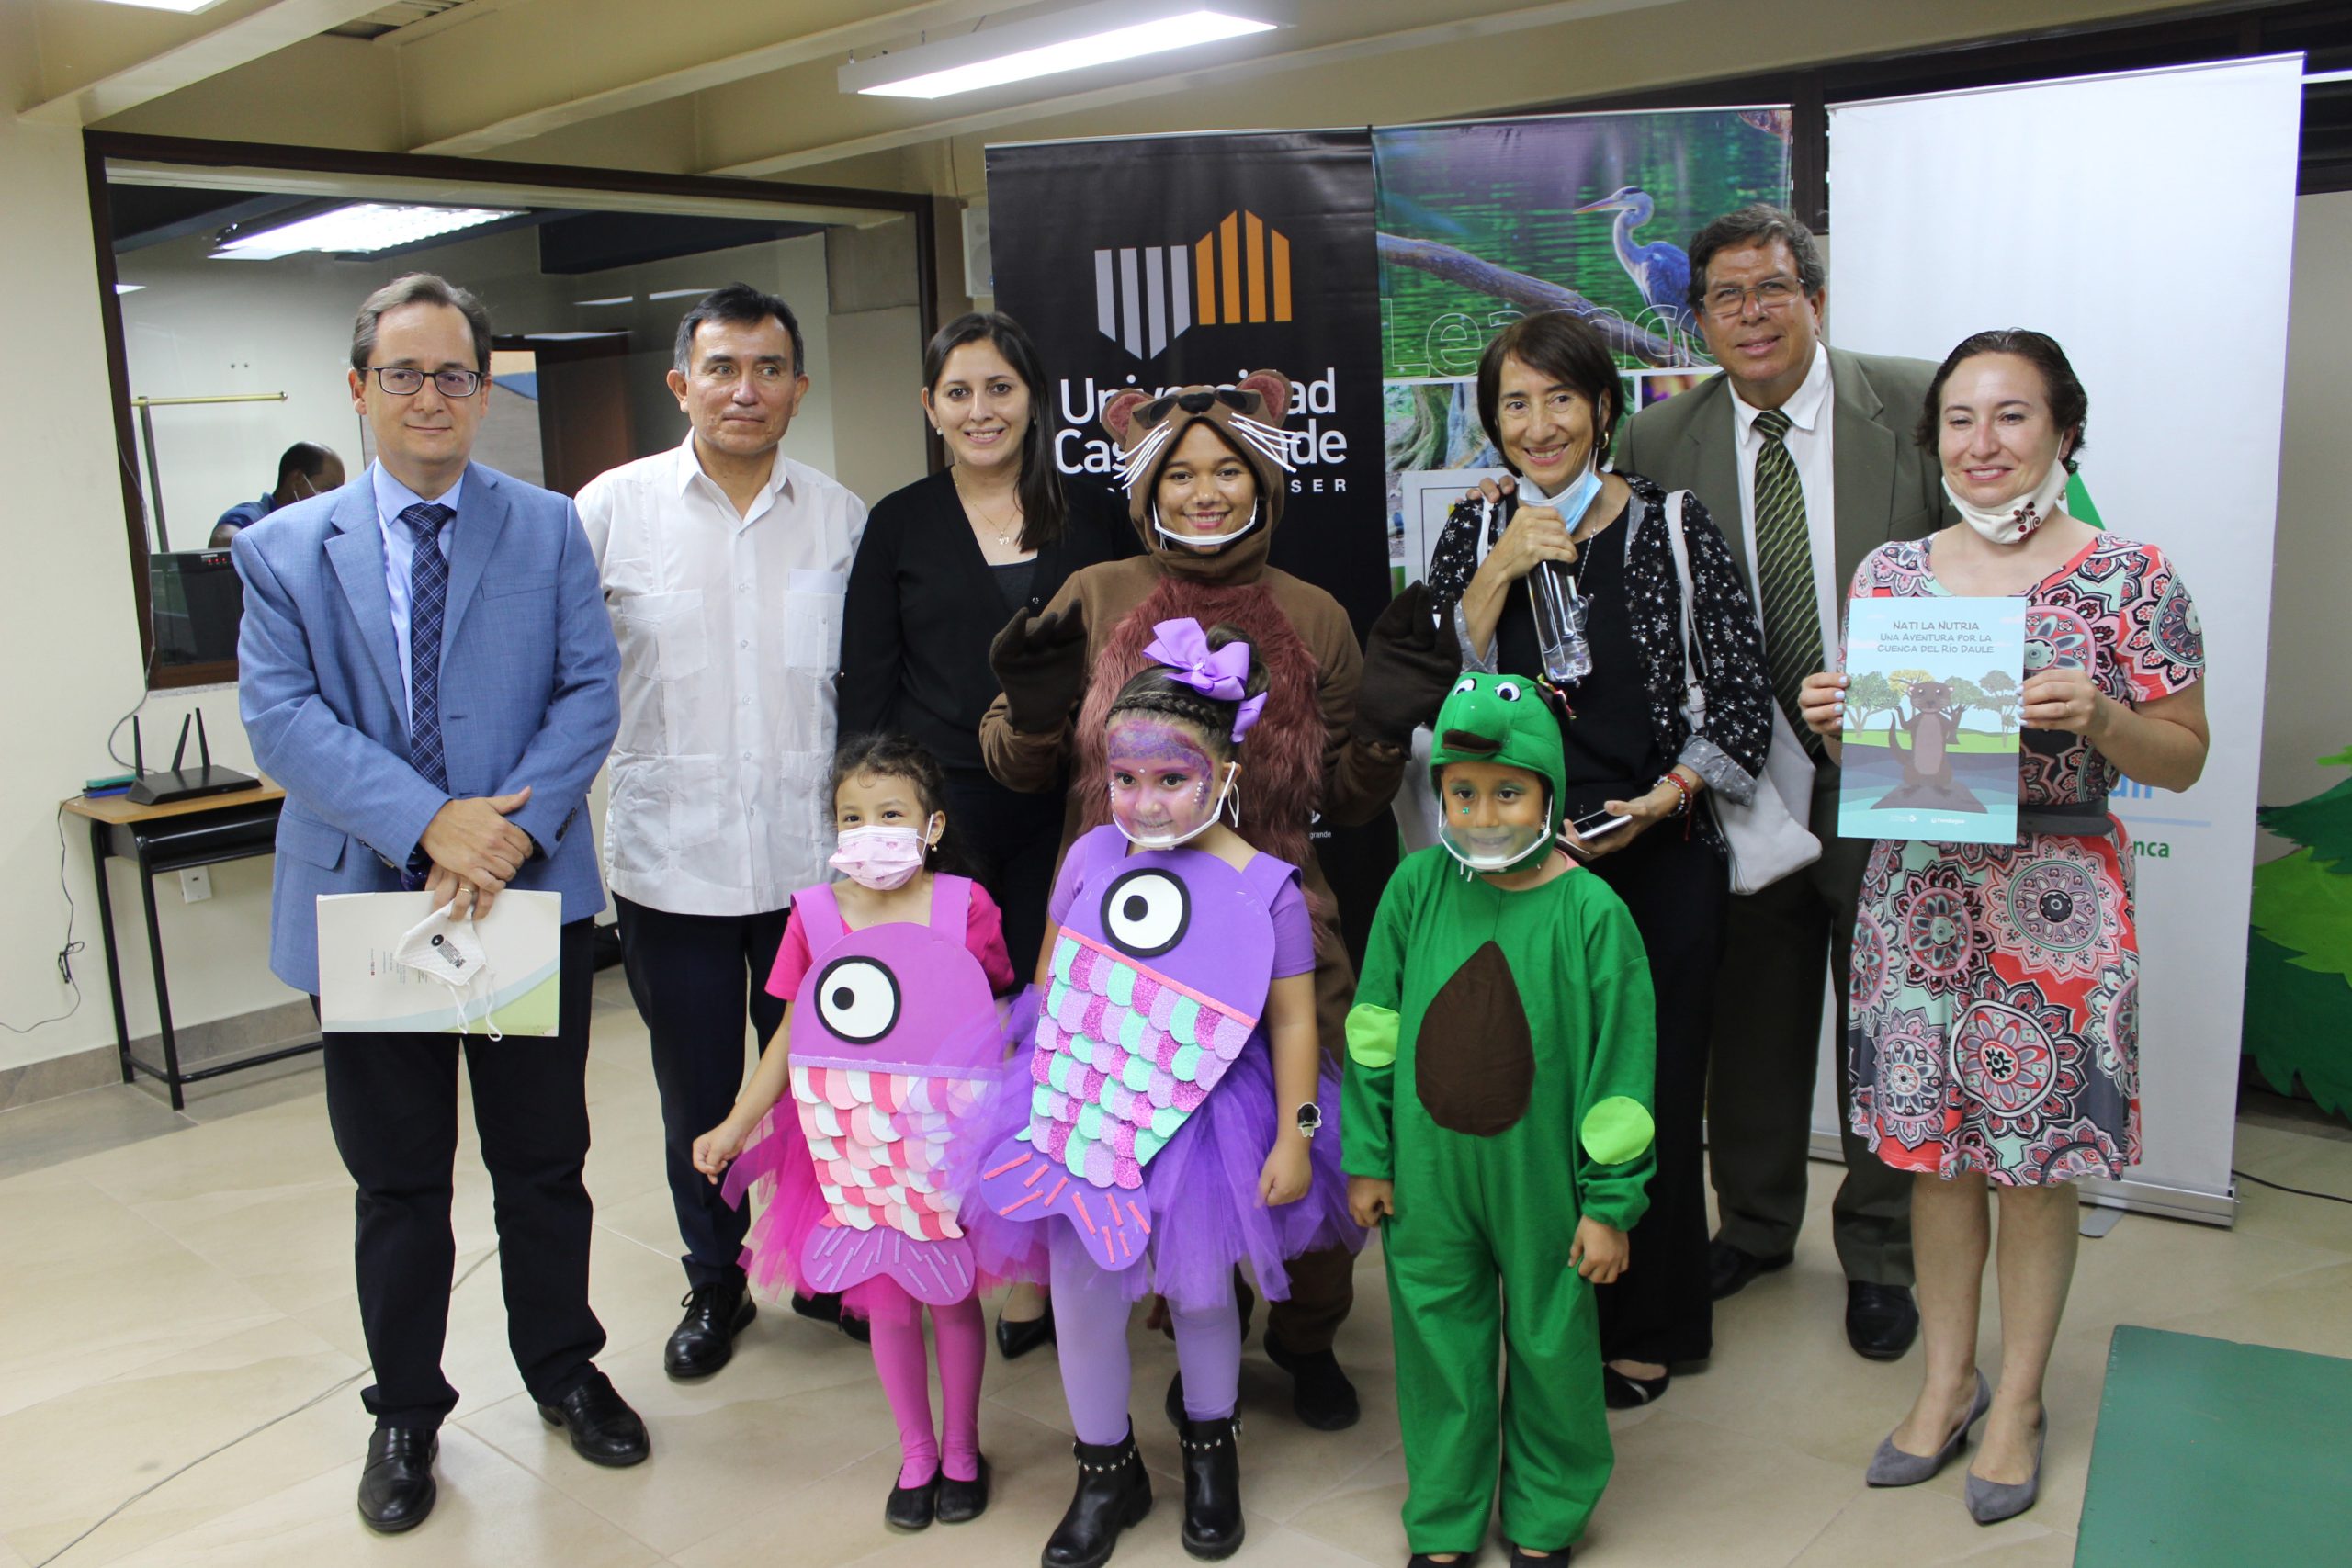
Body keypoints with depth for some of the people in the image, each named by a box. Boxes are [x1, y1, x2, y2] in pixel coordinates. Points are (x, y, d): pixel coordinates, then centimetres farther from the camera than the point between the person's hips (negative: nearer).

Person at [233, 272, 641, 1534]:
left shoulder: (548, 530, 3)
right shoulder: (285, 549, 2)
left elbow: (591, 689, -4)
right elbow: (281, 718, -8)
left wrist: (513, 827, -18)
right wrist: (429, 824, -20)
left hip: (531, 894, 0)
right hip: (366, 898, 0)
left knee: (545, 1159, 14)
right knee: (396, 1179, 13)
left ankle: (562, 1365, 35)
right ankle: (405, 1411, 31)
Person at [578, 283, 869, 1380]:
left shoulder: (841, 519, 2)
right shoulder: (613, 508, -3)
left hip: (811, 853, 1)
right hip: (670, 856, -1)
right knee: (696, 1091, 13)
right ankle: (714, 1282, 34)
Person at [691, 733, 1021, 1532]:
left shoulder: (966, 906, -10)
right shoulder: (816, 912, -6)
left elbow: (1001, 1016, -1)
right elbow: (793, 1032, 2)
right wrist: (735, 1125, -3)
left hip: (949, 1139, -1)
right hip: (855, 1146, 2)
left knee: (954, 1297, 14)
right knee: (886, 1303, 13)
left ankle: (961, 1449, 36)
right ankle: (914, 1453, 36)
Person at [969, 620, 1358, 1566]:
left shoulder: (1265, 891, -14)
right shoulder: (1091, 857, -5)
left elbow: (1292, 1019, -9)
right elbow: (1051, 975, 7)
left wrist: (1293, 1137, -8)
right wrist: (1042, 1078, 10)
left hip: (1197, 1127, -2)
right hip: (1084, 1114, 3)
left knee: (1200, 1289, 16)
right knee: (1081, 1295, 9)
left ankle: (1209, 1450, 44)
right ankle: (1106, 1471, 33)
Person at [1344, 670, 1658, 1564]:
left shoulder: (1590, 911, -14)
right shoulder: (1417, 886, -5)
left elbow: (1620, 1069, -9)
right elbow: (1373, 1031, 2)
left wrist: (1611, 1203, -7)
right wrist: (1367, 1156, 3)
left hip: (1541, 1181, -2)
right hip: (1428, 1178, 2)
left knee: (1550, 1351, 14)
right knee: (1438, 1351, 15)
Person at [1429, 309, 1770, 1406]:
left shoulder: (1674, 525, -1)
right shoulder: (1475, 532, 6)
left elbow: (1744, 693, 0)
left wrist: (1665, 797, -12)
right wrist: (1502, 572, -12)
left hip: (1659, 857, -1)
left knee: (1652, 1087, 5)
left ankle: (1646, 1331, 25)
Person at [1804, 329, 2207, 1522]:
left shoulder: (2129, 576, -5)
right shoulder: (1890, 574, 5)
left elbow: (2183, 759, -2)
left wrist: (2097, 717, -21)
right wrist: (1832, 720, -9)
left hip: (2056, 902, -3)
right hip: (1917, 891, 3)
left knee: (2035, 1160, 7)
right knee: (1928, 1144, 11)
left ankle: (2018, 1399, 27)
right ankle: (1947, 1376, 31)